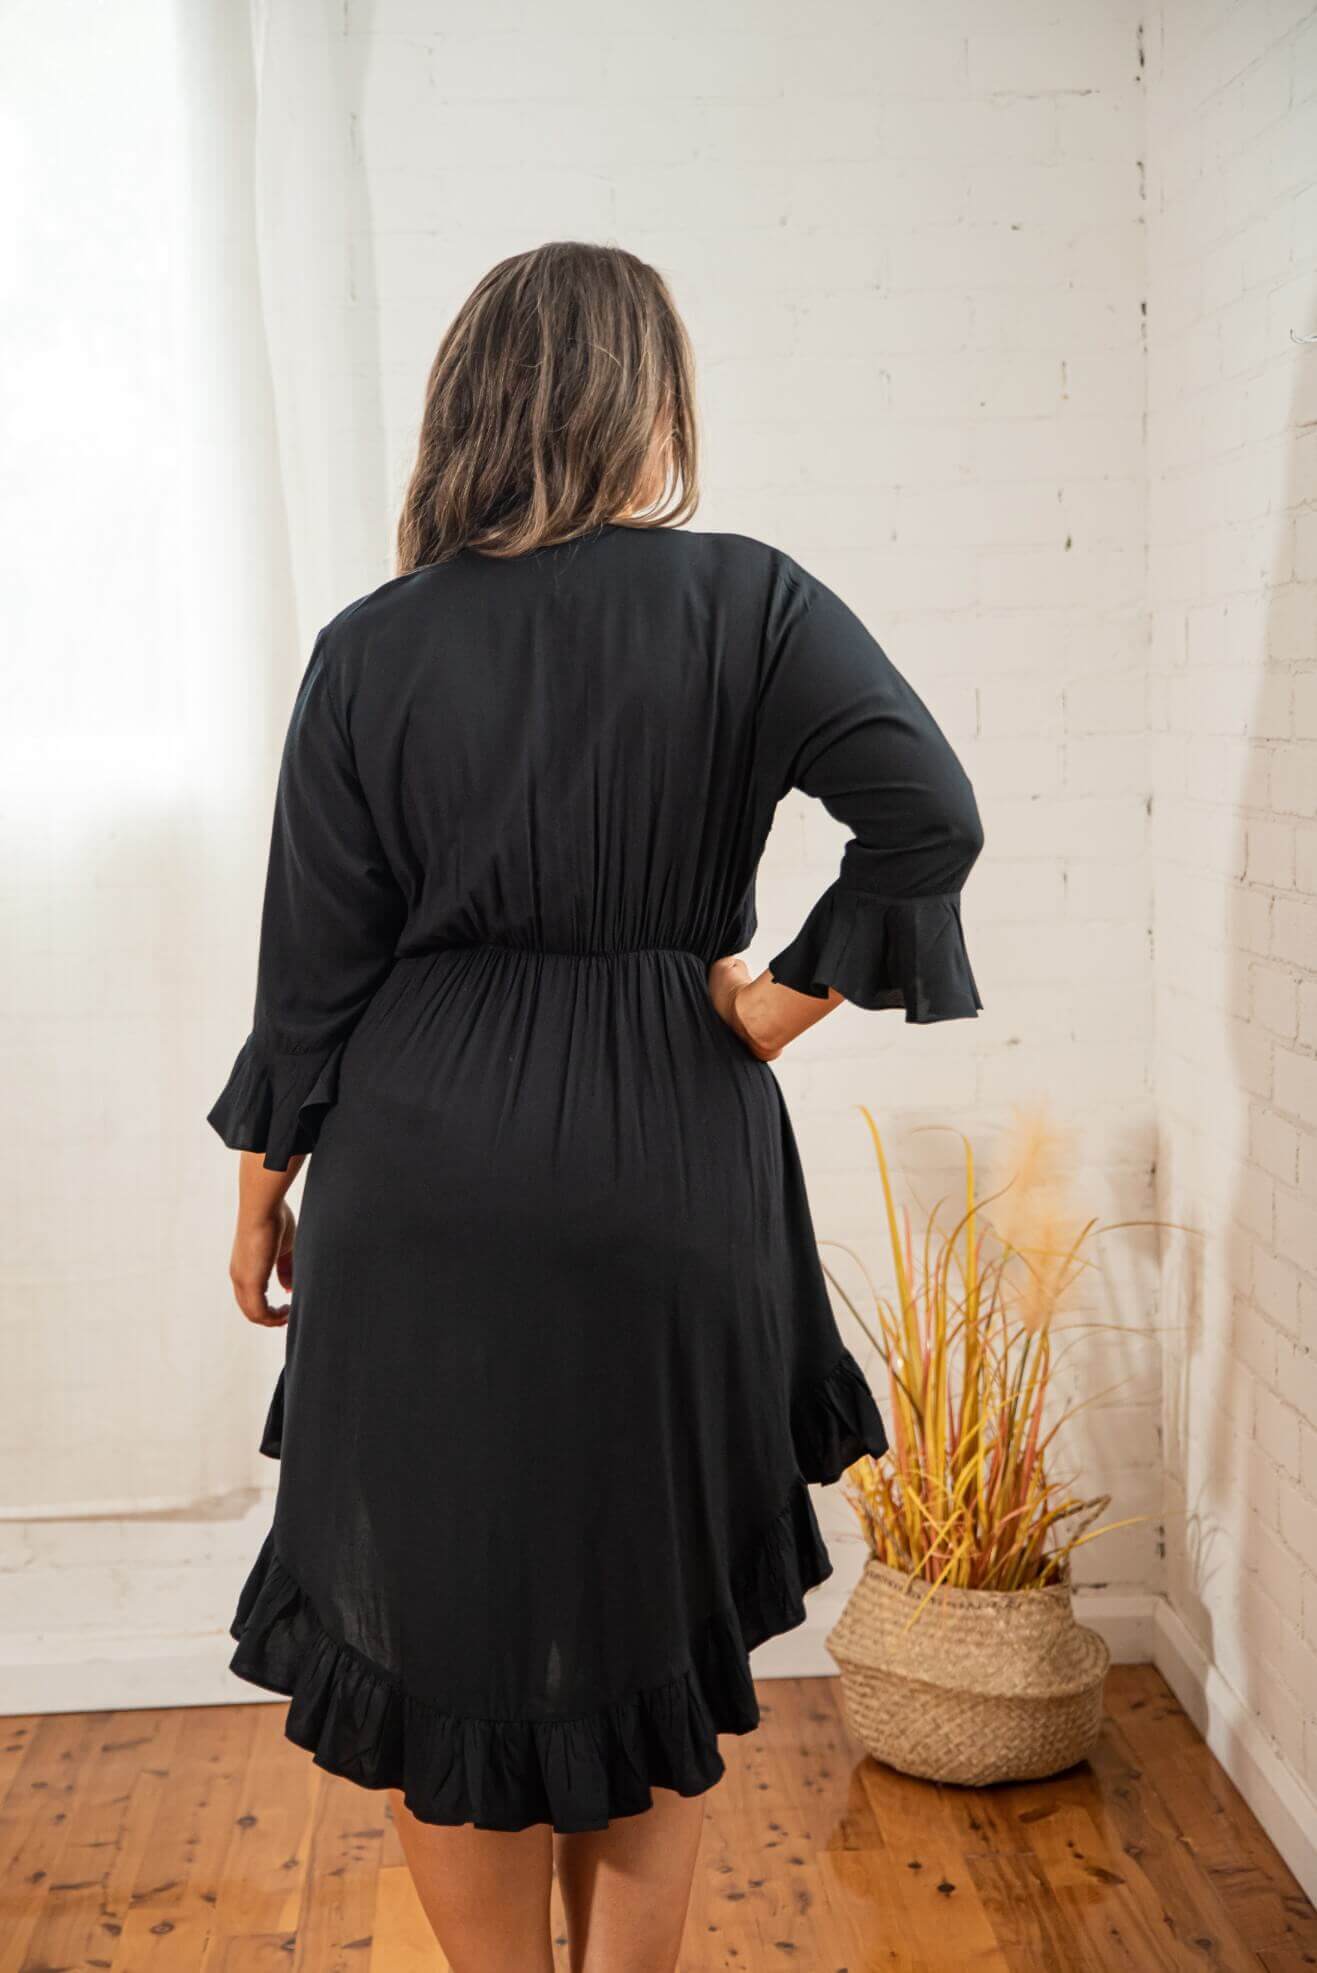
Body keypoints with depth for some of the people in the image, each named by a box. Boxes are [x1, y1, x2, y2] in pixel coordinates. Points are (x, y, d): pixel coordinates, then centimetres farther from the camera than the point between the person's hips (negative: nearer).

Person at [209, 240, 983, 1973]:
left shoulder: (373, 647, -4)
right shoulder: (746, 603, -6)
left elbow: (312, 966, -2)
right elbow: (931, 815, -19)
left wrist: (263, 1193, 10)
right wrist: (781, 1002, -8)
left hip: (425, 1181, 0)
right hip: (670, 1192, 1)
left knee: (440, 1624, 16)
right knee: (650, 1623, 19)